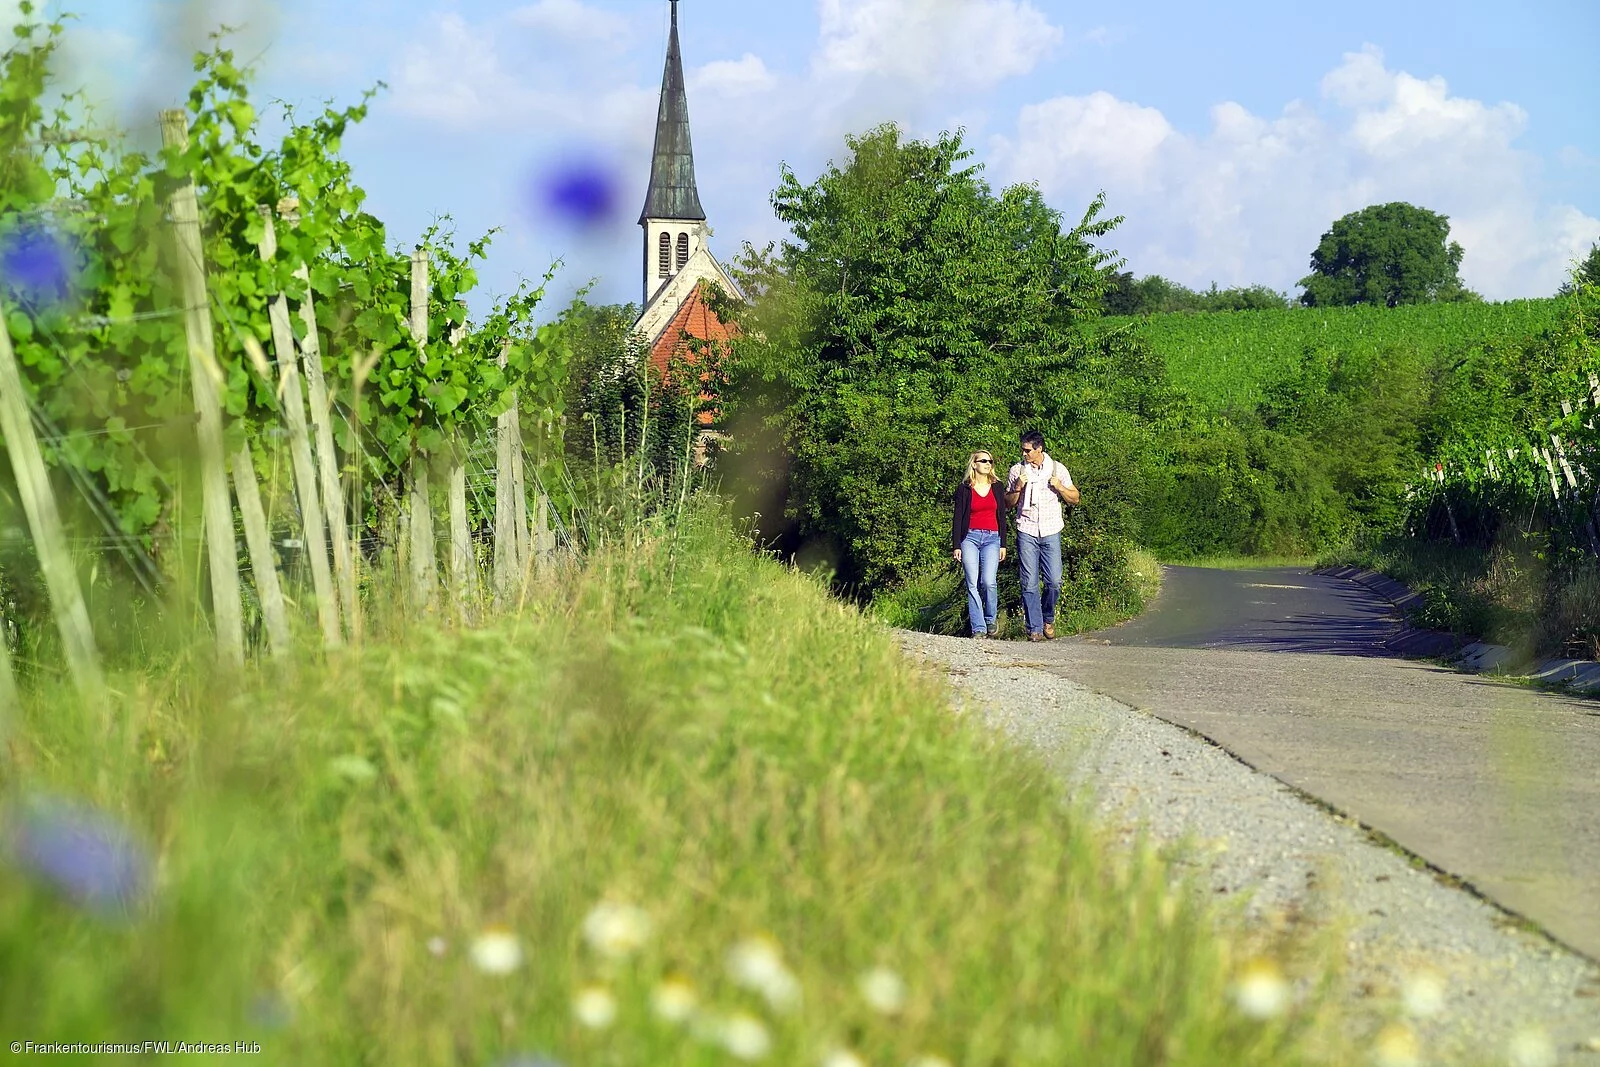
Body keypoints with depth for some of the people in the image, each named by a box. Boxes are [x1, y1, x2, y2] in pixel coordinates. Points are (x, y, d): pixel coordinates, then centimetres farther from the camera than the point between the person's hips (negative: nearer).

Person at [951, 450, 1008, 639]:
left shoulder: (996, 487, 12)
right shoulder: (964, 489, 5)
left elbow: (1001, 517, 13)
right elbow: (958, 518, 5)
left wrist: (1003, 544, 8)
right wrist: (956, 545, -1)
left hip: (992, 538, 1)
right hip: (970, 537, -1)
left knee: (988, 582, -15)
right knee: (973, 584, -8)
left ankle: (990, 619, 7)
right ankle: (978, 628, -5)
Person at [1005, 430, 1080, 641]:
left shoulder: (1058, 469, 5)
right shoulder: (1017, 471, 7)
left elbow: (1075, 499, 10)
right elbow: (1007, 503, 11)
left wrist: (1060, 487, -8)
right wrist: (1017, 489, -7)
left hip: (1051, 532, 0)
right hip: (1026, 532, 0)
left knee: (1054, 582, -5)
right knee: (1029, 583, -4)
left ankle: (1048, 618, 19)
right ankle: (1035, 628, 1)